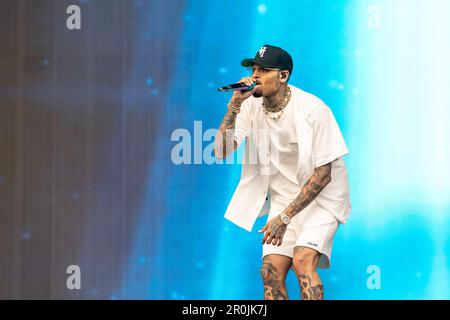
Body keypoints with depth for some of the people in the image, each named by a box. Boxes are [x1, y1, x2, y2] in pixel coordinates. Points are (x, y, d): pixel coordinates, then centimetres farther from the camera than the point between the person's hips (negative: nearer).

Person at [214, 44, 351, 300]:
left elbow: (323, 174, -18)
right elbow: (221, 152, -13)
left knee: (302, 261, -25)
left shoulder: (313, 109, -20)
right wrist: (235, 104, -23)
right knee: (271, 271, -7)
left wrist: (285, 216, -21)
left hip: (321, 197, -5)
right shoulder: (251, 106, -5)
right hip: (282, 199, 5)